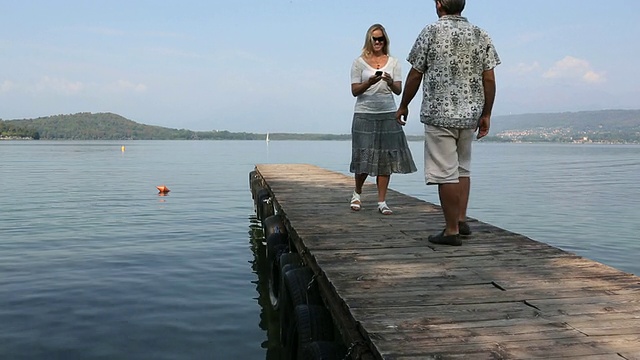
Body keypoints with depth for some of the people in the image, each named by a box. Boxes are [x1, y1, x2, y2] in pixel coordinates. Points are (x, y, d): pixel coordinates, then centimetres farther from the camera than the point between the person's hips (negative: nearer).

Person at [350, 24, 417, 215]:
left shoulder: (393, 63, 11)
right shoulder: (359, 62, 6)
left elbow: (398, 90, 3)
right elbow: (354, 90, 0)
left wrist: (390, 82, -19)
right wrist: (369, 82, -17)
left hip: (388, 114, 2)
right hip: (364, 114, -2)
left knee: (385, 157, -1)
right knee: (364, 156, -4)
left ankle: (382, 201, 4)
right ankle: (357, 193, 21)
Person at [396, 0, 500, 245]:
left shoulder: (431, 32, -4)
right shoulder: (480, 35, 7)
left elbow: (415, 75, -3)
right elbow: (489, 80, 4)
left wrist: (403, 106, 10)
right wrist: (486, 114, 13)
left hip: (439, 114, -5)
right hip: (470, 114, 5)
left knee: (445, 173, -2)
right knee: (462, 168, 20)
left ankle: (452, 230, 2)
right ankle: (462, 220, 20)